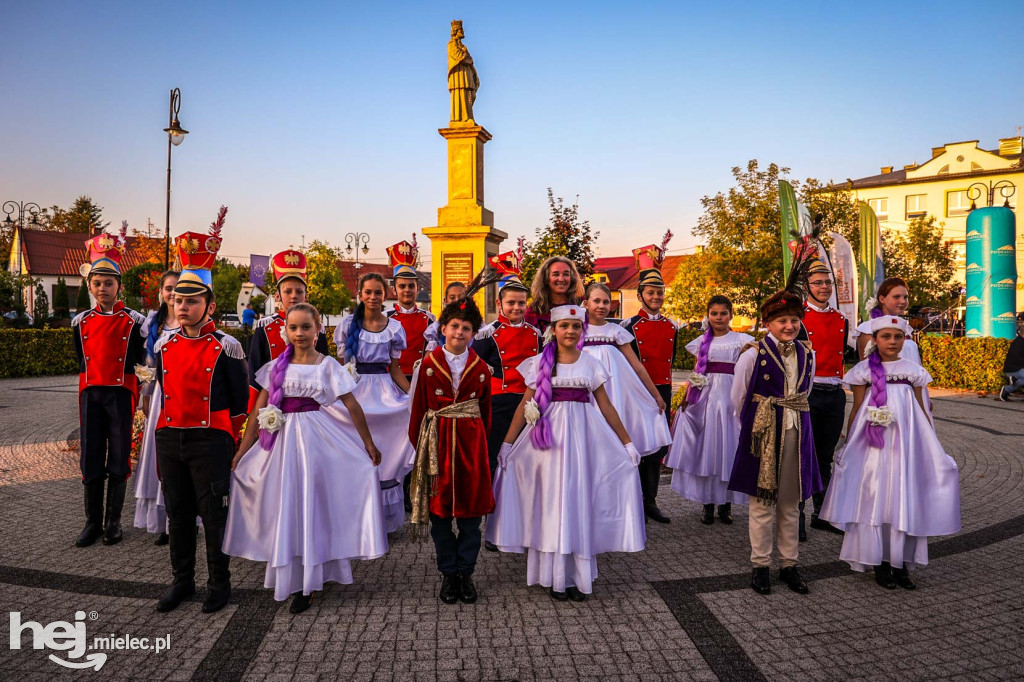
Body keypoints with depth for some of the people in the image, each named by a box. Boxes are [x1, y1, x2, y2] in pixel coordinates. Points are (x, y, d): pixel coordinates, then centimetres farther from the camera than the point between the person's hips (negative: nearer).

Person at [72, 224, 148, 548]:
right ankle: (93, 522, 18)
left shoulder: (134, 321, -3)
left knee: (118, 459, 4)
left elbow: (138, 364, 0)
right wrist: (91, 388, 13)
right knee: (91, 460, 6)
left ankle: (113, 522, 16)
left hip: (121, 395, -3)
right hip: (90, 395, 3)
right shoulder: (81, 322, 7)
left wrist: (134, 397, -2)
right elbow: (82, 361, 16)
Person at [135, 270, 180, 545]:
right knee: (160, 454, 8)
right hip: (162, 392, 5)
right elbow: (149, 360, 15)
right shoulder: (154, 321, 10)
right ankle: (164, 523, 20)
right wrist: (146, 394, 14)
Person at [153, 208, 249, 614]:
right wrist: (166, 434, 17)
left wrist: (229, 442, -1)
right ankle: (182, 581, 29)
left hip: (210, 441, -5)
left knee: (214, 514, 4)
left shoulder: (226, 347, -8)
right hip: (169, 439, 5)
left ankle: (219, 583, 19)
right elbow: (165, 393, 18)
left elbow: (240, 401, -3)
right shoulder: (163, 346, 7)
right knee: (178, 513, 14)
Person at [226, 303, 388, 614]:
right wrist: (242, 450, 2)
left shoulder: (328, 365, -2)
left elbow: (352, 405, -1)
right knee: (285, 506, 8)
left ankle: (306, 584, 15)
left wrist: (369, 443, -2)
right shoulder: (277, 366, 5)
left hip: (317, 439, -2)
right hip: (283, 440, 3)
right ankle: (291, 575, 27)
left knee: (312, 504, 3)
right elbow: (259, 410, 5)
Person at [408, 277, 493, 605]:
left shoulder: (480, 368, 3)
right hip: (437, 441, 0)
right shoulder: (429, 363, 0)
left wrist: (484, 442, 7)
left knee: (471, 510, 6)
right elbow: (419, 406, 3)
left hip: (470, 441, 1)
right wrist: (416, 443, 3)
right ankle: (448, 574, 22)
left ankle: (465, 572, 21)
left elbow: (485, 410, 9)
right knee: (439, 510, 7)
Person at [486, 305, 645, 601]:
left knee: (579, 500, 4)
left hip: (582, 435, 1)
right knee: (552, 500, 2)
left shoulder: (590, 364, 6)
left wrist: (627, 443, 7)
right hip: (550, 437, -1)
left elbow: (606, 407, 8)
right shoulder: (540, 363, 2)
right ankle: (556, 577, 14)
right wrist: (507, 443, 0)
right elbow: (525, 405, 3)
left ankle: (580, 576, 15)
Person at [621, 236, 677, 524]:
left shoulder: (671, 327, 8)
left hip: (663, 392, 5)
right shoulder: (629, 326, -5)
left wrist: (665, 392, 16)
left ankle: (650, 501, 21)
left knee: (658, 449, 9)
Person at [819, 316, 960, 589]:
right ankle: (880, 563, 13)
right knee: (874, 496, 1)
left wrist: (932, 444, 9)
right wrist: (848, 445, 3)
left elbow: (921, 411, 12)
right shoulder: (865, 370, 0)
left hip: (905, 443, 2)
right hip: (873, 443, -2)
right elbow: (856, 410, 3)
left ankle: (901, 563, 16)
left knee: (905, 497, 4)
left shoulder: (913, 370, 7)